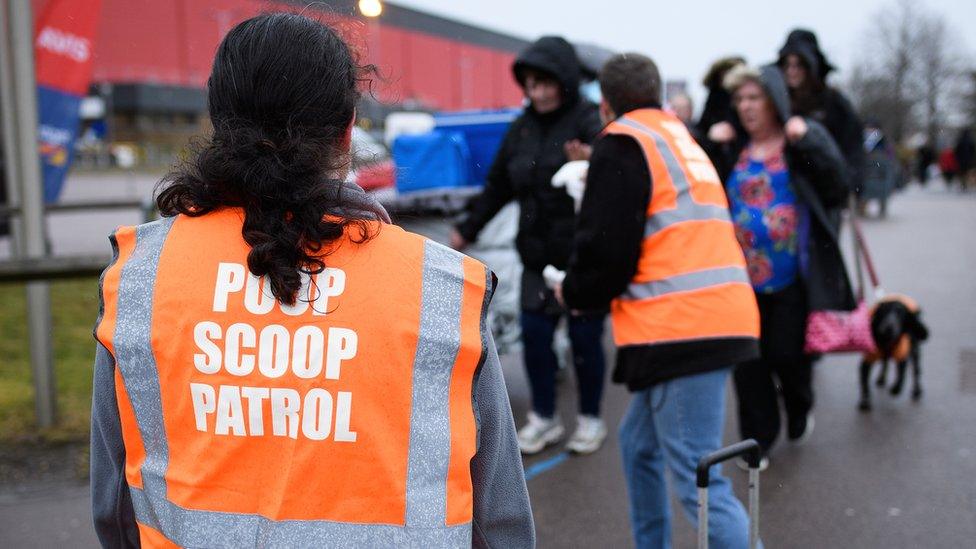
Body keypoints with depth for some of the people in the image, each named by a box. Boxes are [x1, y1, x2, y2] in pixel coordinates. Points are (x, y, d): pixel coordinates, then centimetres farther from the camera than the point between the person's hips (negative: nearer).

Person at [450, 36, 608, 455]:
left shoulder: (589, 120, -10)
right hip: (538, 255, 5)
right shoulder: (523, 126, 7)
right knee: (534, 334, 6)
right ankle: (543, 418, 23)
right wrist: (468, 229, 20)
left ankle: (590, 419, 24)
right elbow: (498, 185, 18)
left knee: (585, 337, 4)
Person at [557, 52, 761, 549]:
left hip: (680, 329, -9)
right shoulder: (680, 138, 25)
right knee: (639, 444, 21)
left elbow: (607, 248, -11)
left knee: (696, 480, -10)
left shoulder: (623, 143, -3)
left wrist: (573, 293, 8)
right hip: (719, 316, 10)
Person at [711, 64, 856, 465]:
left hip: (793, 277, -3)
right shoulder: (732, 148, 7)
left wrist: (807, 143, -21)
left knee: (786, 354, 3)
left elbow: (837, 190, -12)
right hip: (743, 278, 3)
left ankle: (800, 410, 36)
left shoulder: (806, 138, -3)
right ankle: (757, 439, 21)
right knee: (748, 361, 5)